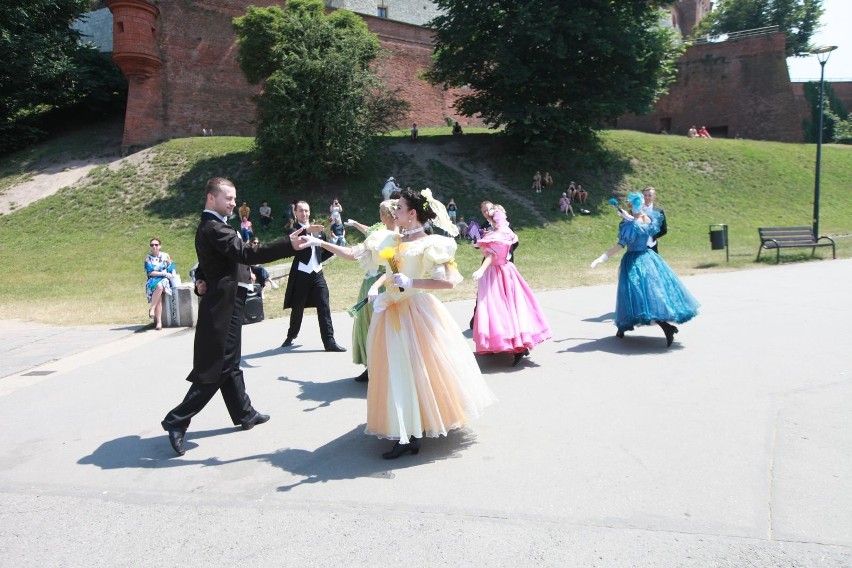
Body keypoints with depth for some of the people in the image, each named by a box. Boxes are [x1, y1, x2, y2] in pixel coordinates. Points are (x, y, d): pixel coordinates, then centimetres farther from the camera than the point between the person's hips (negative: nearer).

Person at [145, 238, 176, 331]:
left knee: (160, 286, -38)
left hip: (164, 280, 0)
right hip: (153, 281, 0)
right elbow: (150, 272, -2)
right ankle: (159, 322, -35)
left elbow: (172, 267, 12)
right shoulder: (148, 258, 6)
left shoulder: (165, 256, 10)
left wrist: (173, 274, -9)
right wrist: (163, 273, -11)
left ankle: (152, 308, -27)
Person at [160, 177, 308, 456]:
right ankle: (177, 421, -1)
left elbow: (208, 262, 23)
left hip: (223, 303, 11)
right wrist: (288, 244, -36)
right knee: (216, 368, -6)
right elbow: (246, 254, -31)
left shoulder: (209, 226, 16)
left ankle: (244, 413, 28)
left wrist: (201, 281, 2)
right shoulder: (214, 228, -18)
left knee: (229, 363, 16)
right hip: (224, 306, -11)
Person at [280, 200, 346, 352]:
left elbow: (324, 251, 21)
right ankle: (291, 336, 33)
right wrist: (307, 230, -45)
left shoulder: (318, 229, 11)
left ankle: (329, 342, 0)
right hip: (301, 275, -3)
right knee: (297, 308, 11)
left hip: (317, 274, 3)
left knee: (324, 308, -2)